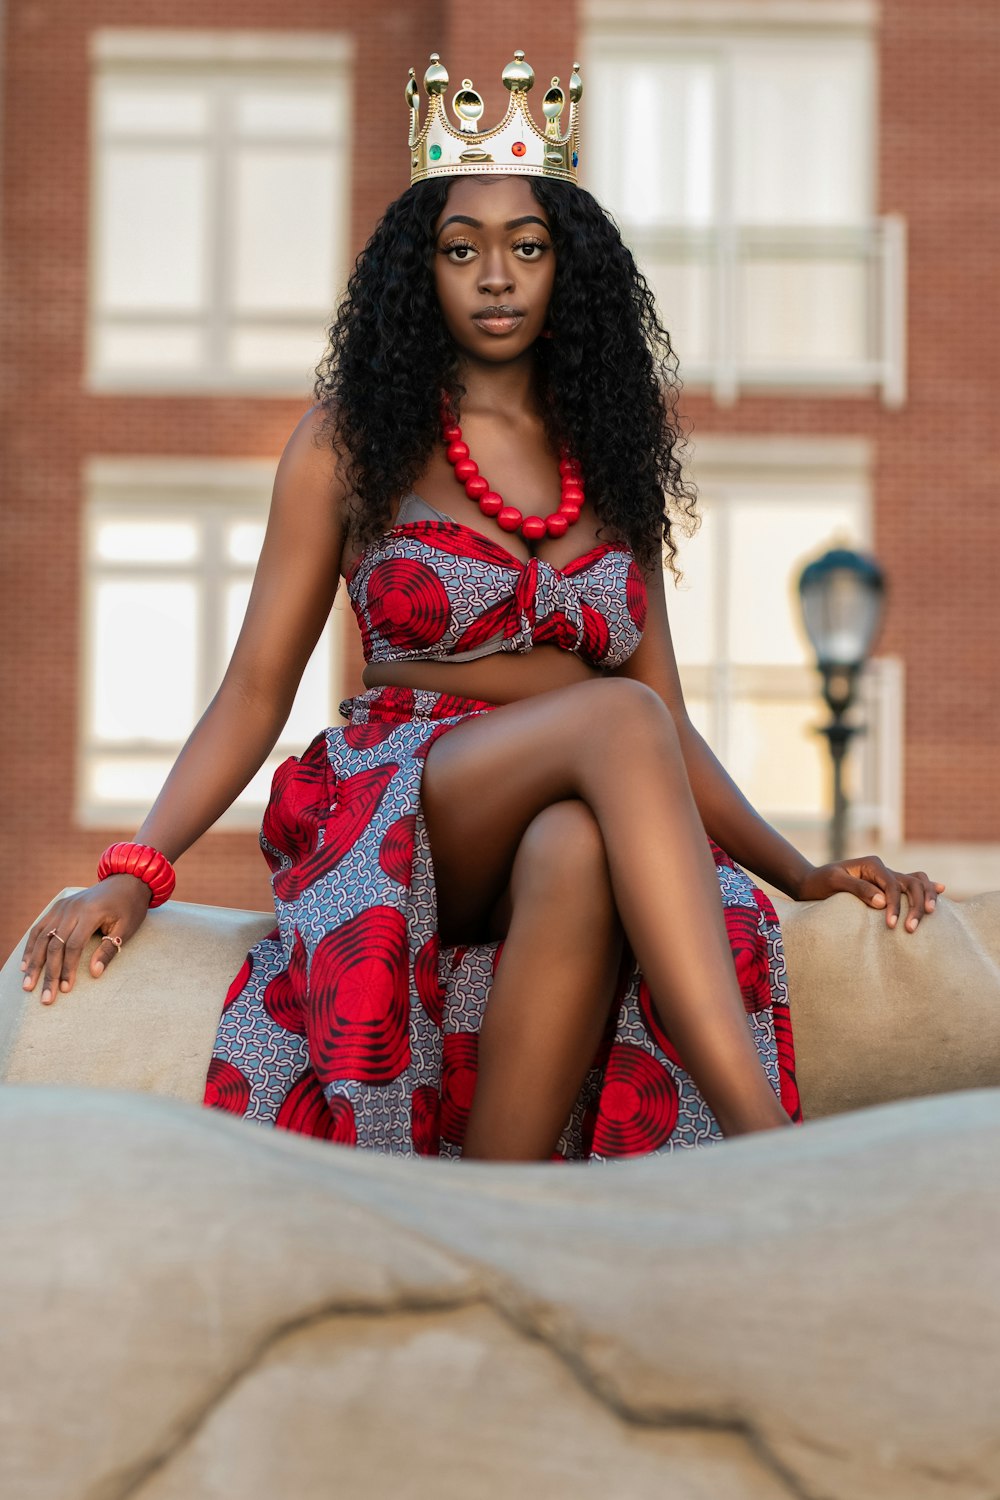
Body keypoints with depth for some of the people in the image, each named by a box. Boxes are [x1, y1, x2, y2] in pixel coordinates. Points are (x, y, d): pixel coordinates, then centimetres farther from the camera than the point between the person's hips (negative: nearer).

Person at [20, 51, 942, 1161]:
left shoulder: (612, 462, 18)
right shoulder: (354, 439, 10)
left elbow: (672, 728, 18)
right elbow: (256, 689, 4)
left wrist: (800, 873, 4)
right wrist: (136, 870, -10)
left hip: (585, 818, 2)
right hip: (400, 804, -2)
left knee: (578, 851, -39)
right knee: (614, 721, -36)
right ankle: (774, 1156, -48)